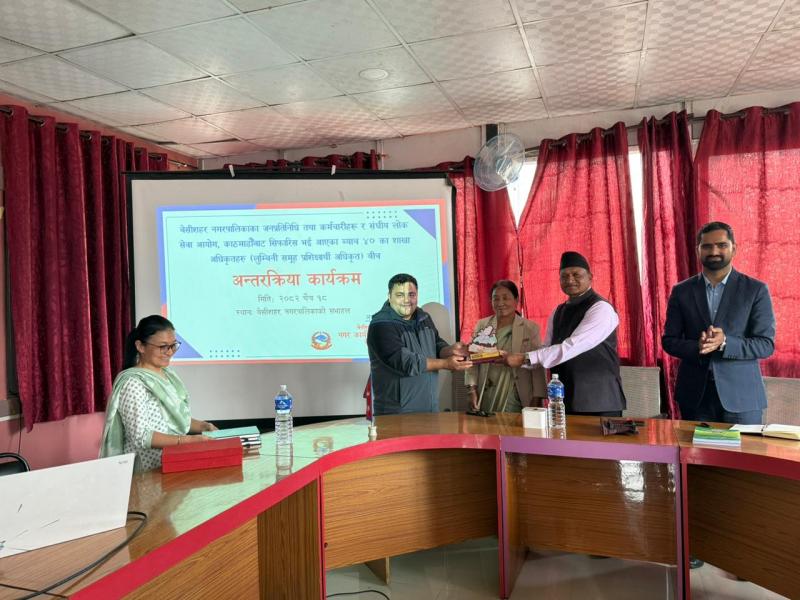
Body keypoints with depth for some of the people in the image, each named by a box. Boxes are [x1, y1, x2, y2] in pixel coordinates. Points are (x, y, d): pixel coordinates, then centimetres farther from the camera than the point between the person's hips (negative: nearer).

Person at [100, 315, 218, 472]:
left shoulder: (169, 374, 12)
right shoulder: (133, 382, -14)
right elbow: (141, 437, -19)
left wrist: (203, 426, 3)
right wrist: (186, 440, -27)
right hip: (150, 469, -8)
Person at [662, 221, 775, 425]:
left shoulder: (756, 290, 0)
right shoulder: (681, 291, 5)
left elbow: (766, 345, -4)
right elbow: (669, 341, 4)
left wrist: (724, 342, -21)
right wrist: (697, 347, -16)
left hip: (741, 395, -1)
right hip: (695, 396, 1)